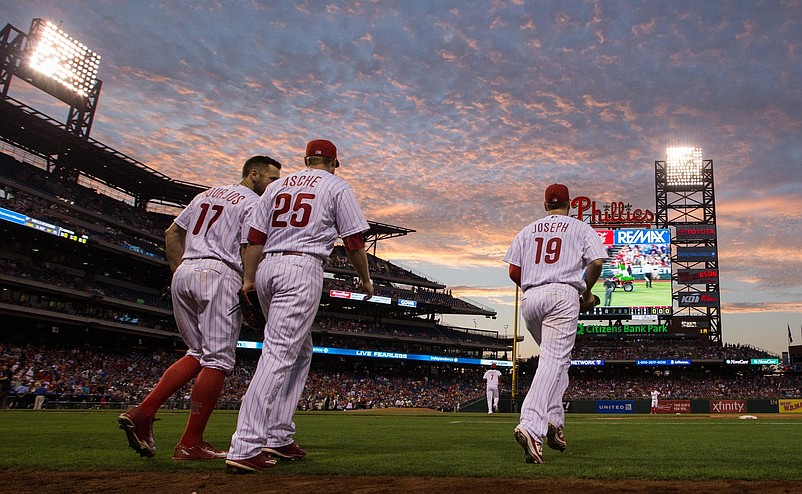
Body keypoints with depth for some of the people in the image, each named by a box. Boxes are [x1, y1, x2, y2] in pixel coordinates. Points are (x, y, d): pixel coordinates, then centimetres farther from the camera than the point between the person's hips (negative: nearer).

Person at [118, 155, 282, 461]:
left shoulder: (205, 195, 24)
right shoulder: (254, 203, 2)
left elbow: (172, 233, 23)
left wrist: (180, 272, 20)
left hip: (183, 274, 8)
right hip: (218, 275, -8)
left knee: (198, 354, 16)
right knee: (218, 359, -4)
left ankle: (142, 413, 3)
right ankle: (190, 444, -4)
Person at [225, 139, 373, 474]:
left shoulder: (278, 185, 21)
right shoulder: (337, 186, 7)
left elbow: (255, 237, 12)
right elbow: (354, 241, 1)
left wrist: (249, 279, 11)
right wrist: (365, 279, 12)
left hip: (267, 268, 6)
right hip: (302, 269, -6)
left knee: (300, 350, 16)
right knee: (279, 354, -12)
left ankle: (279, 437, 13)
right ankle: (245, 450, -18)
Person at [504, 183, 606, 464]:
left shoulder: (528, 230, 20)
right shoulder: (580, 228, 13)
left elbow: (513, 271, 11)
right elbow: (596, 262, -2)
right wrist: (587, 292, 13)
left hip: (530, 299, 4)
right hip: (563, 295, -4)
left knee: (556, 358, 20)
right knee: (554, 360, -13)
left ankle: (553, 420, 8)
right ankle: (530, 426, -30)